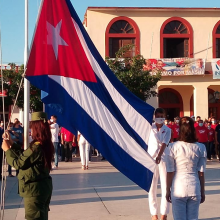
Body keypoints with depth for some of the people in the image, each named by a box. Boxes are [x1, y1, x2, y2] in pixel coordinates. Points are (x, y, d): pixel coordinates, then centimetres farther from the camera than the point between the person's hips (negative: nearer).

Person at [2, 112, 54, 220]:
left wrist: (7, 150, -3)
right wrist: (12, 144, 10)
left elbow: (18, 163, -16)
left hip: (34, 189, -9)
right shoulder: (46, 145, 5)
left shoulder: (36, 147, -23)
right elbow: (25, 157, 12)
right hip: (43, 187, 9)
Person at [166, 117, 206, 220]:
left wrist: (168, 190, 6)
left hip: (178, 189, -2)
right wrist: (202, 191, 11)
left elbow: (170, 172, -5)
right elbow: (201, 173, 1)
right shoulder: (200, 148, -2)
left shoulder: (173, 147, -8)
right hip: (194, 188, 2)